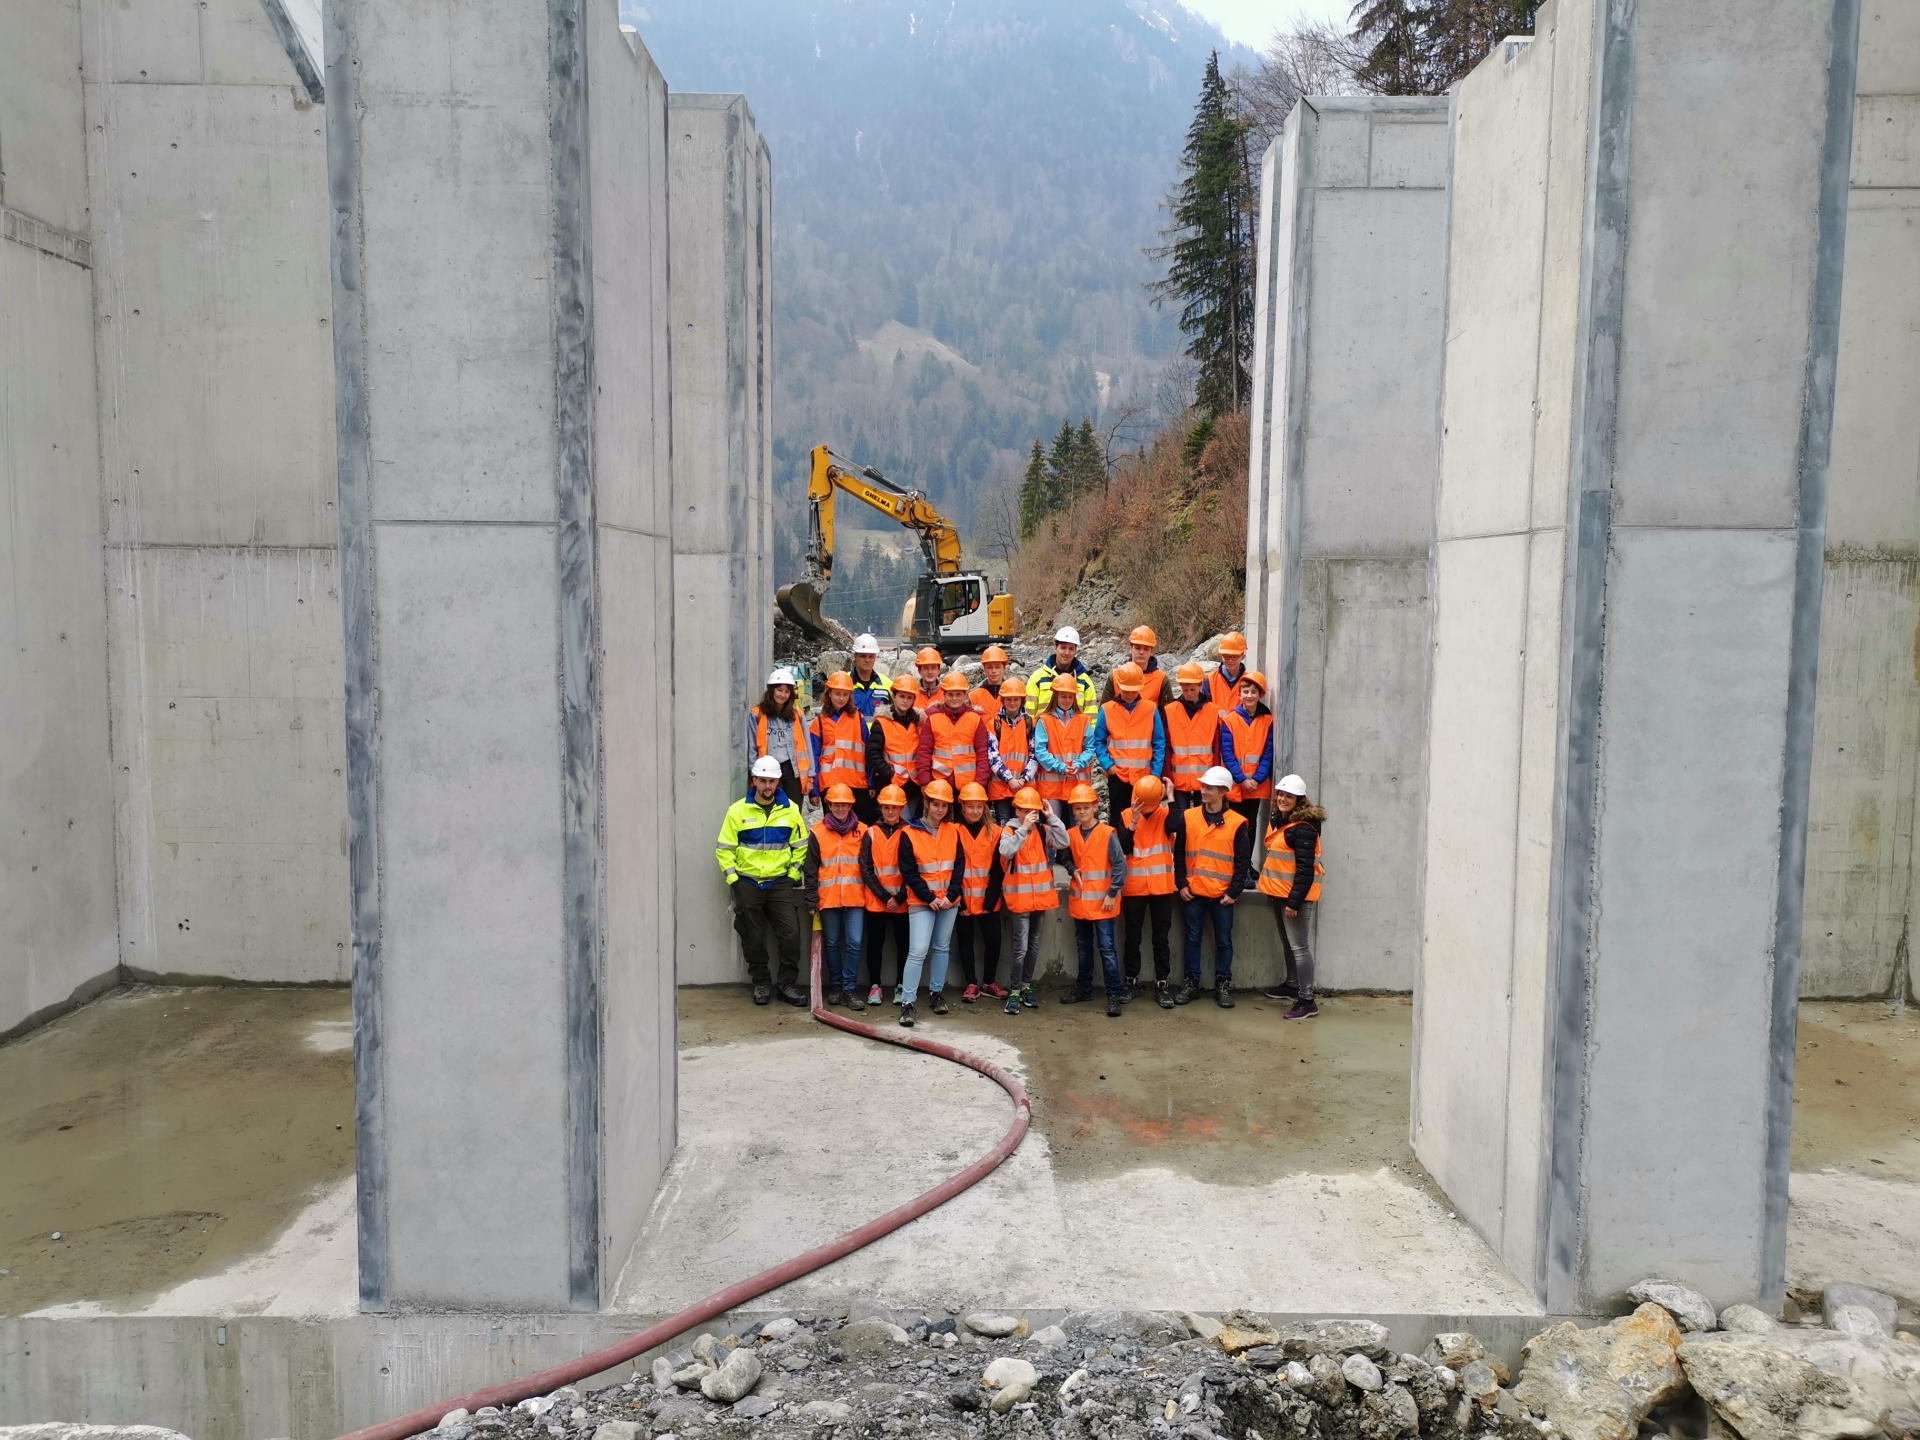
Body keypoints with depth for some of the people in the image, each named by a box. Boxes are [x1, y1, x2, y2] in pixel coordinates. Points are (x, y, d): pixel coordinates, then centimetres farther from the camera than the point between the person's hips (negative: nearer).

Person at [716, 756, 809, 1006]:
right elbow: (724, 849, 0)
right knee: (754, 938, 7)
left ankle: (789, 984, 6)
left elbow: (800, 845, 7)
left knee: (790, 933, -5)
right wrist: (733, 878, -5)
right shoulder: (738, 810, -3)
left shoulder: (790, 809, 1)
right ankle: (760, 983, 20)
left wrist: (793, 873, 0)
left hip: (780, 883, 1)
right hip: (747, 884, 0)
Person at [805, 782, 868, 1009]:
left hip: (855, 898, 0)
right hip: (828, 898, 0)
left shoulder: (862, 831, 5)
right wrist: (811, 901, -2)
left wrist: (869, 896, 5)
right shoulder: (818, 832, 2)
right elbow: (810, 869, 2)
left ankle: (850, 989, 3)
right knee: (832, 944, 9)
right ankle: (835, 986, 22)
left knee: (854, 944, -4)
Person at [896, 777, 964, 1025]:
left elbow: (958, 867, 4)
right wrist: (930, 898, -13)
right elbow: (909, 872, -8)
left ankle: (936, 994, 25)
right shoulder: (910, 834, -5)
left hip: (949, 901, 4)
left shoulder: (953, 831, 6)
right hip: (921, 902, -4)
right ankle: (907, 1003, -8)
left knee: (941, 948, 12)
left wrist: (950, 896, -9)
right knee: (918, 951, -10)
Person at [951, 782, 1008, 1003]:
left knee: (993, 940, 1)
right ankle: (971, 984, 16)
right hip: (963, 900, -1)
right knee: (965, 941, 6)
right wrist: (958, 900, -9)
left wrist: (990, 900, -7)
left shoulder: (994, 832, 1)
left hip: (988, 900, 1)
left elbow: (997, 870, -1)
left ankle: (988, 983, 17)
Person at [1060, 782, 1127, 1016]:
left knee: (1106, 949, -3)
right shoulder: (1070, 835, 4)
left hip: (1102, 901, -5)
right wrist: (1073, 870, -4)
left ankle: (1113, 994, 1)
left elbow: (1120, 865, -11)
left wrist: (1112, 894, -14)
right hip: (1079, 901, 5)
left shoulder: (1108, 834, -10)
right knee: (1083, 948, 16)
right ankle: (1084, 988, 28)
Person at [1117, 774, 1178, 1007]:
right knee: (1132, 938, 8)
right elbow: (1123, 849, -11)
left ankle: (1162, 984, 11)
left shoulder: (1166, 814, -1)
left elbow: (1177, 831, -23)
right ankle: (1129, 981, 18)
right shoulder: (1126, 815, -2)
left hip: (1161, 887, 0)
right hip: (1133, 887, 0)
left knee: (1161, 938, 5)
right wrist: (1133, 822, -23)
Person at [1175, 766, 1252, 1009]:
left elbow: (1242, 862, -3)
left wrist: (1234, 891, -8)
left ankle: (1223, 984, 17)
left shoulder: (1238, 823, -5)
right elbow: (1179, 854, 5)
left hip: (1223, 894, -2)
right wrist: (1181, 884, -2)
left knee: (1224, 941, 7)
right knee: (1193, 938, 9)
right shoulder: (1188, 817, 1)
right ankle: (1191, 981, 19)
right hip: (1193, 892, 2)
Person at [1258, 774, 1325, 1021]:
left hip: (1296, 896, -10)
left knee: (1299, 946, -8)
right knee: (1287, 943, 21)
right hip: (1280, 893, 10)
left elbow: (1305, 869, -23)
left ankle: (1307, 1001, -5)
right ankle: (1292, 985, 37)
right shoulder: (1280, 821, 11)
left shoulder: (1303, 828, -19)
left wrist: (1294, 900, -24)